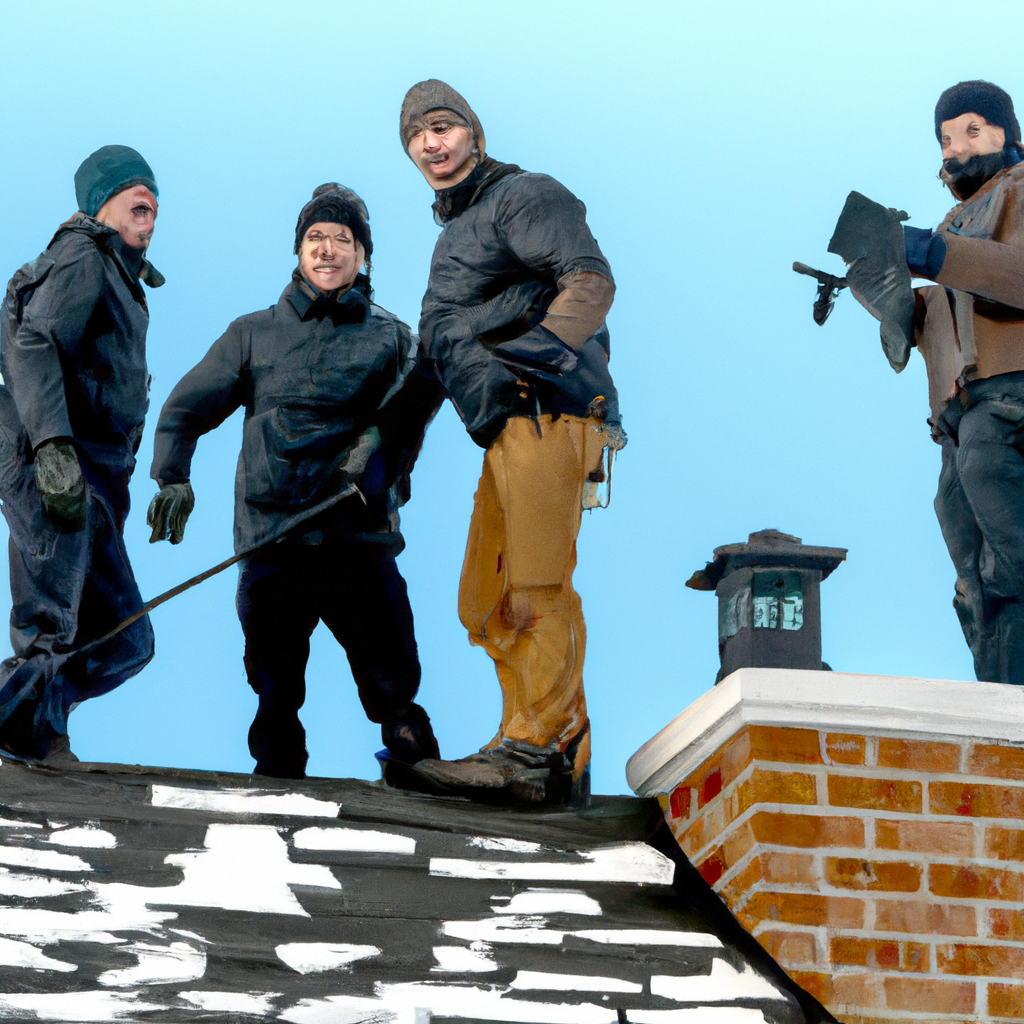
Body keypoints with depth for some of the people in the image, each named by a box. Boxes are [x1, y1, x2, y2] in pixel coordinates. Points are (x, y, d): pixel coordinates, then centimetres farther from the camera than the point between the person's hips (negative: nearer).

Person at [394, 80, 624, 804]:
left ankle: (538, 754, -21)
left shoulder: (523, 196, 0)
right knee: (486, 606, 11)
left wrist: (537, 351, -29)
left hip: (546, 412, -11)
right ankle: (563, 757, 14)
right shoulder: (455, 233, 30)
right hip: (508, 432, 11)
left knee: (536, 590, -17)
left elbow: (591, 280, -16)